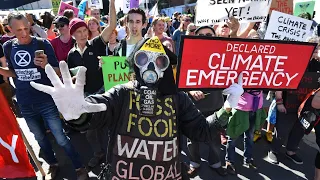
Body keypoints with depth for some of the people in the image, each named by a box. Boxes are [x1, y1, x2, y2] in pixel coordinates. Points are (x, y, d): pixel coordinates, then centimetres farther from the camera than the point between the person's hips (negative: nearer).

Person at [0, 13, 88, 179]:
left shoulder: (42, 44, -11)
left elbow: (58, 73, -11)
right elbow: (14, 72, 14)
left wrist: (46, 65, -31)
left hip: (47, 101, -4)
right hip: (25, 104, 5)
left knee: (61, 139, 0)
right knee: (40, 138, 19)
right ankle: (53, 164, 42)